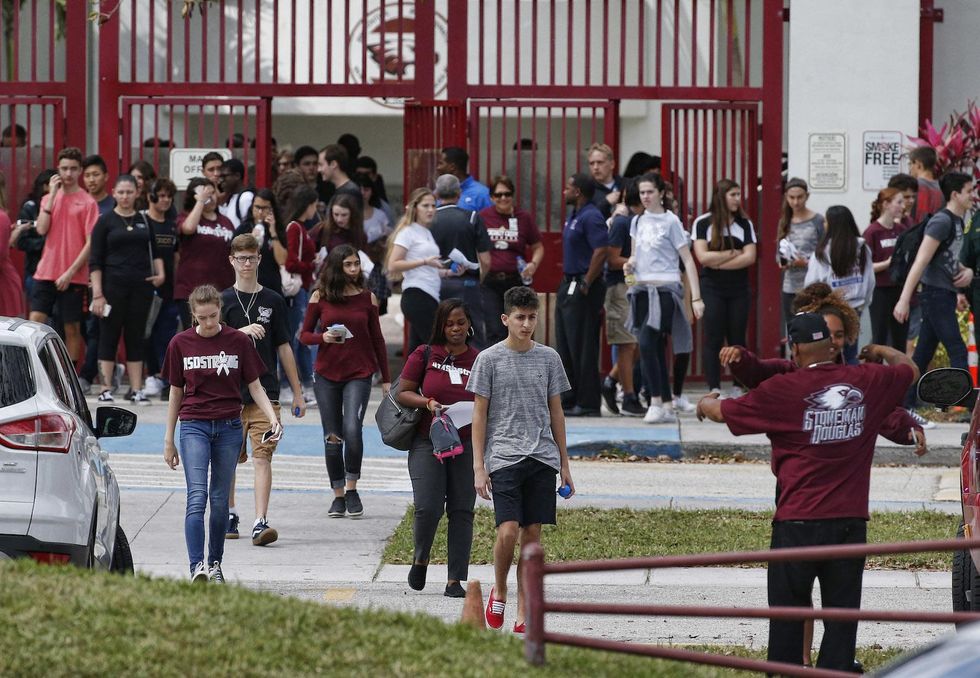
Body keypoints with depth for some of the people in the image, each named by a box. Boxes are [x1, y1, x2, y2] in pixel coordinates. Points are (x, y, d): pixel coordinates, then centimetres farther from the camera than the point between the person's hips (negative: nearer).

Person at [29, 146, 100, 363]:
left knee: (72, 328, 1)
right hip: (45, 273, 3)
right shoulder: (48, 199, 11)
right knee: (35, 321, -6)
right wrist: (52, 195, -5)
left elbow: (91, 243, -6)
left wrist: (70, 272, -13)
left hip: (73, 278, -3)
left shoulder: (88, 203, -2)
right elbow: (41, 229, -4)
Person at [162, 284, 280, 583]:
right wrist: (169, 441, 9)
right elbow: (176, 393, 9)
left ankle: (215, 564, 18)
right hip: (193, 426, -1)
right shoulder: (181, 343, 2)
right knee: (197, 496, -15)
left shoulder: (238, 341, 1)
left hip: (229, 427, 1)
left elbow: (254, 385, 6)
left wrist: (273, 418, -10)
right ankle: (197, 566, -23)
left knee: (220, 499, 6)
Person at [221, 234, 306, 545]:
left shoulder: (273, 301, 8)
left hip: (265, 391, 0)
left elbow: (283, 347, 13)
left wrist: (297, 392, 13)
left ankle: (261, 522, -18)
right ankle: (229, 515, 27)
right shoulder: (223, 300, 4)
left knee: (262, 456, -11)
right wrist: (242, 332, -21)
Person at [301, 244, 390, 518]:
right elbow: (304, 335, 5)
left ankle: (352, 488, -3)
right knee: (332, 437, 4)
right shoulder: (320, 297, 1)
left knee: (352, 430, -18)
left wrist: (386, 378, 11)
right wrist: (322, 337, -17)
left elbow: (377, 339, 10)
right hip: (327, 374, 1)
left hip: (359, 374, -1)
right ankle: (338, 495, 14)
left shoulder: (367, 298, 3)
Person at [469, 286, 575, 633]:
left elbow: (556, 413, 15)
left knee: (532, 535, 2)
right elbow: (479, 415, 1)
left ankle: (523, 616, 7)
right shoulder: (489, 359, 0)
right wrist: (479, 467, -6)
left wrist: (564, 464, 13)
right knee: (508, 532, -16)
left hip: (542, 460, 3)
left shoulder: (549, 358, 9)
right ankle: (498, 591, 11)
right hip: (504, 458, -3)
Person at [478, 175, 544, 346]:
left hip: (516, 281, 2)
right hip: (490, 282, -2)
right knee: (495, 332, -10)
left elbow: (538, 247, 13)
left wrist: (533, 264, -6)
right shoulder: (483, 217, 1)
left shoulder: (524, 218, 3)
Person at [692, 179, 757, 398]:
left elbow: (750, 257, -4)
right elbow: (703, 257, -10)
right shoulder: (703, 223, -1)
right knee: (713, 340, -4)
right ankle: (714, 390, -3)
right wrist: (733, 253, -7)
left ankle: (738, 389, 7)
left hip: (739, 289, 3)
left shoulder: (744, 224, 7)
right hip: (712, 289, -3)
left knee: (737, 339, 4)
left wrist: (719, 263, -10)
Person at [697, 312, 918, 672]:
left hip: (798, 521, -3)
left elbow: (726, 412, 5)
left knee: (787, 612, 6)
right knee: (842, 613, 5)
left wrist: (705, 404, 28)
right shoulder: (868, 380, 3)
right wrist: (880, 352, 43)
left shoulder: (782, 390, -8)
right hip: (851, 520, 3)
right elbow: (909, 369, 24)